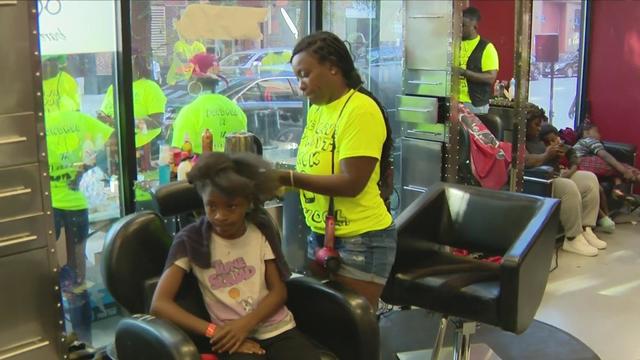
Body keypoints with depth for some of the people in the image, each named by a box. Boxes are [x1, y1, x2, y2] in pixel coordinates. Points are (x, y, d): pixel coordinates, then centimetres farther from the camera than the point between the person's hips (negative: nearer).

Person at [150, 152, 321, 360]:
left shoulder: (261, 230, 6)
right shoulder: (191, 240, -1)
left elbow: (279, 291, 5)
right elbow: (159, 304, -8)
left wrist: (245, 324, -12)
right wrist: (214, 331, -16)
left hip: (280, 331, 3)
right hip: (234, 339, -3)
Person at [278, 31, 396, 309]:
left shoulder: (361, 110, -18)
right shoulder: (317, 108, 6)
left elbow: (351, 183, -23)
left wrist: (287, 178, -23)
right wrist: (281, 180, 0)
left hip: (360, 240, -8)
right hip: (319, 235, 8)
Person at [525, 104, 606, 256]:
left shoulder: (536, 137, 20)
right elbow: (526, 160, -28)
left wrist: (555, 153, 5)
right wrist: (547, 155, -14)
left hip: (553, 174, 11)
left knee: (590, 178, 1)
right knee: (569, 187, -32)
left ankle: (586, 230, -5)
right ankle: (573, 239, -23)